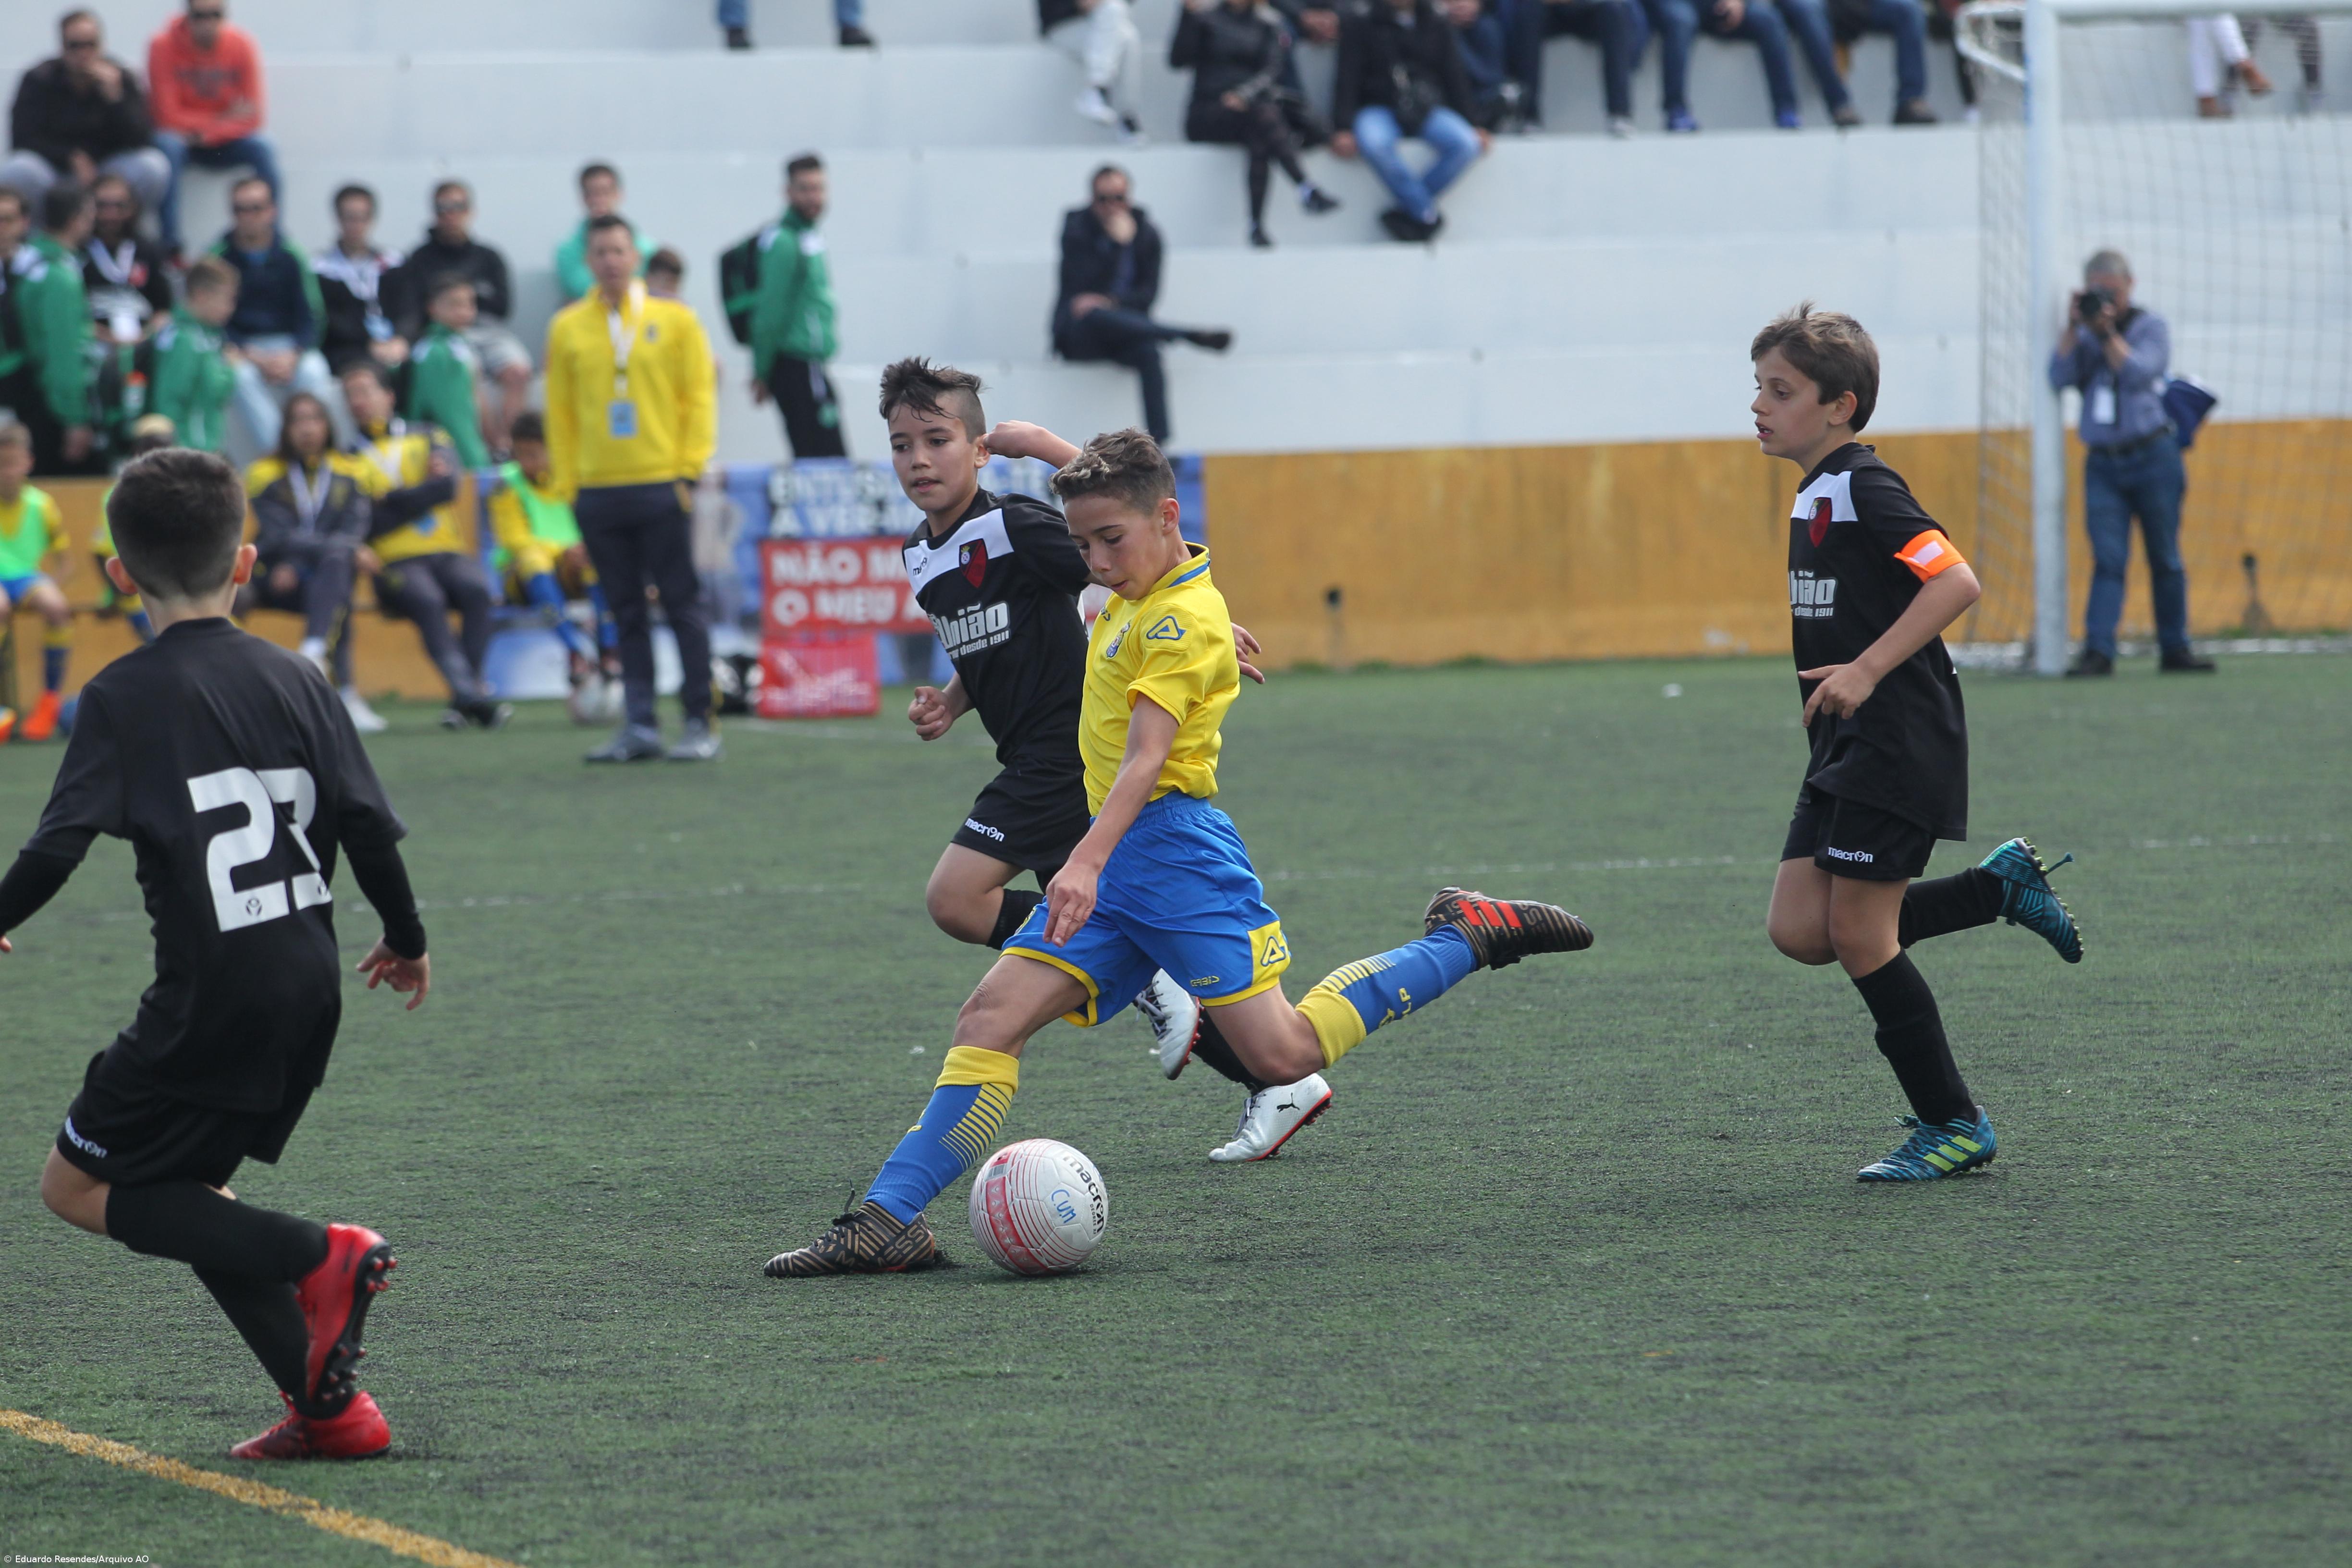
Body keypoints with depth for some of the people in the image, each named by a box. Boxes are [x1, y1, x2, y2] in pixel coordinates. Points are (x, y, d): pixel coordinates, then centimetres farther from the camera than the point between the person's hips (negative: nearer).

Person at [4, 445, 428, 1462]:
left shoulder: (126, 697, -8)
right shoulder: (293, 680, 7)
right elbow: (369, 826, 8)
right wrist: (406, 939, 24)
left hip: (211, 997, -7)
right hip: (308, 990, 7)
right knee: (185, 1188, 21)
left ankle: (318, 1257, -10)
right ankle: (330, 1406, 11)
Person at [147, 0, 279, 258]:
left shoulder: (242, 45, -8)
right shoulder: (164, 46, -13)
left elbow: (252, 117, -9)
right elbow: (168, 116, -15)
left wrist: (205, 133, -22)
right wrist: (221, 120, -19)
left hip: (225, 141, 2)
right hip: (182, 139, -2)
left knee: (263, 148, -26)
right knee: (168, 146, -35)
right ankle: (171, 248, -36)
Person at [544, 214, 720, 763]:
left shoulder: (675, 321, 3)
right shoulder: (568, 328, 8)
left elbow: (699, 396, 3)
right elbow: (560, 411, 8)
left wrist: (690, 469, -5)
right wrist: (568, 482, 3)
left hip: (662, 486, -2)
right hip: (598, 490, 2)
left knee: (682, 605, -2)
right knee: (627, 613, 5)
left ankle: (701, 723, 1)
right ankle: (640, 726, 8)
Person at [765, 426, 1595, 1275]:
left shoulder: (1184, 620, -13)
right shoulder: (1140, 594, 13)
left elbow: (1145, 757, -24)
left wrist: (1088, 863, -34)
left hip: (1171, 844, -9)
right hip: (1111, 861, 9)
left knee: (1283, 1055, -11)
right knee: (989, 1020, -6)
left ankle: (1462, 938, 7)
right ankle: (888, 1219, -12)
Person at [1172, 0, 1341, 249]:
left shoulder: (1267, 27, 14)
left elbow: (1271, 72, -1)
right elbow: (1178, 60, -7)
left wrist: (1245, 95, -21)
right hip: (1206, 114, -3)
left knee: (1261, 143, -33)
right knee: (1264, 115, -33)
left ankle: (1257, 226, -40)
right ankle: (1307, 190, -46)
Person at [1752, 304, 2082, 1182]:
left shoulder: (1863, 488, -14)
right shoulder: (1815, 495, 16)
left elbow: (1956, 582, -24)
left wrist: (1866, 671, -27)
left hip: (1898, 743, -10)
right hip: (1847, 750, 10)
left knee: (1859, 936, -7)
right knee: (1799, 931, 2)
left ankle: (1954, 1126, 4)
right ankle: (2000, 888, 14)